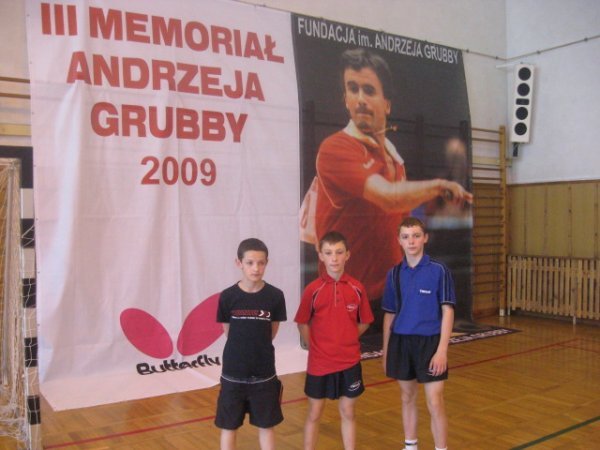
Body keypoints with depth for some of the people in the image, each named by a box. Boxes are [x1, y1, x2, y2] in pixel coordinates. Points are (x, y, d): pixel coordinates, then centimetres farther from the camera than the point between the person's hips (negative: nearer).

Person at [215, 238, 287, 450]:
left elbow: (272, 331, 3)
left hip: (264, 373, 0)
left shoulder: (275, 296, -10)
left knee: (266, 425, 14)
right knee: (228, 426, 11)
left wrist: (258, 347, 7)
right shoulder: (227, 297, -11)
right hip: (233, 374, 0)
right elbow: (228, 331, 3)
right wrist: (242, 349, 8)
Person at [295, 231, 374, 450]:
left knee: (347, 413, 13)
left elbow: (364, 322, 6)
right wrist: (316, 347, -4)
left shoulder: (357, 288, -5)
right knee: (314, 414, 10)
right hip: (319, 363, -1)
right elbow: (303, 323, 0)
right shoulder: (313, 289, -10)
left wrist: (346, 340, -1)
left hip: (349, 362, 2)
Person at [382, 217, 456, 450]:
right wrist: (386, 352, 10)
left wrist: (442, 350, -14)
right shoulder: (394, 274, 3)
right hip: (401, 342, 4)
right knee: (407, 398, 16)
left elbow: (447, 312, -8)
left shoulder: (439, 270, -8)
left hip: (429, 342, -4)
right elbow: (389, 315, 9)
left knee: (435, 403, -3)